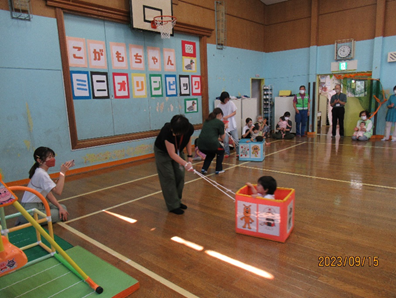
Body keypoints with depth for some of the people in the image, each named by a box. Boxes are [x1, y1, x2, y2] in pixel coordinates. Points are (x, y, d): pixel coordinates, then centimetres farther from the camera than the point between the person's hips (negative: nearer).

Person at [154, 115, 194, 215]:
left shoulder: (190, 129, -27)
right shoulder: (167, 131, -40)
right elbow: (172, 154, -36)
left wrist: (189, 156, -7)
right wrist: (185, 164, -47)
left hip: (178, 151, 5)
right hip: (163, 152, -5)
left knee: (180, 176, 5)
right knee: (168, 178, -6)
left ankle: (177, 201, 21)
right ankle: (173, 206, 3)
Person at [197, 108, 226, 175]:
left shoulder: (206, 121, 21)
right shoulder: (220, 122, 4)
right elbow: (222, 138, 10)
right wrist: (224, 128, 23)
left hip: (201, 145, 5)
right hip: (211, 143, -5)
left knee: (210, 154, 34)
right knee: (221, 151, 27)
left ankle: (204, 169, 21)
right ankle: (218, 170, 25)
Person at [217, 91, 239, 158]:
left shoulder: (231, 103, -1)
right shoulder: (218, 106, -3)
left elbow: (234, 112, 0)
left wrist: (227, 116, -15)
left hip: (232, 125, 0)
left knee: (236, 139, 1)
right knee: (225, 141, 3)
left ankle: (238, 152, 12)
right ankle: (227, 153, 18)